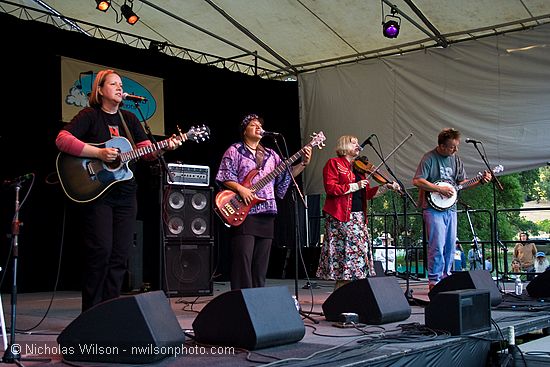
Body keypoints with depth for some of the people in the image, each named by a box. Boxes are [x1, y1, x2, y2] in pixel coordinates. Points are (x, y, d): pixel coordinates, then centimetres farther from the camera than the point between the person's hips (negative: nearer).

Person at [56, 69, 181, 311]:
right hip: (96, 194, -6)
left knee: (120, 255, 3)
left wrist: (165, 146, -7)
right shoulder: (90, 115, -1)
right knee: (100, 251, -11)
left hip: (125, 195, 6)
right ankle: (90, 315, 0)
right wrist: (98, 153, -21)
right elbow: (62, 139, -14)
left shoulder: (129, 118, 16)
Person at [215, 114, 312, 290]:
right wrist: (240, 189, -17)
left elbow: (287, 174, 15)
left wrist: (303, 163, 3)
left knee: (261, 260, 7)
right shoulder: (235, 151, 4)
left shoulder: (270, 155, 20)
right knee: (243, 258, -10)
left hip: (267, 211, 6)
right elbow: (224, 177, -4)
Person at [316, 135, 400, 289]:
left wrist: (386, 187, 10)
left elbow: (367, 193, 20)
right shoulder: (334, 163, 0)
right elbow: (330, 189, -13)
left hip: (358, 217, 7)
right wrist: (355, 186, -14)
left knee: (359, 251, 3)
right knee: (343, 253, -8)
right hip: (340, 217, -7)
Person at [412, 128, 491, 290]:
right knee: (437, 246, -11)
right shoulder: (429, 158, -9)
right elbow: (417, 181, -16)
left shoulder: (456, 159, 11)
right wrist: (440, 189, -18)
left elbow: (462, 182, 17)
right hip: (433, 208, -7)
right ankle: (434, 280, -2)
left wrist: (480, 180, 2)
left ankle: (445, 278, 20)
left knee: (450, 245, 9)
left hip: (451, 208, 7)